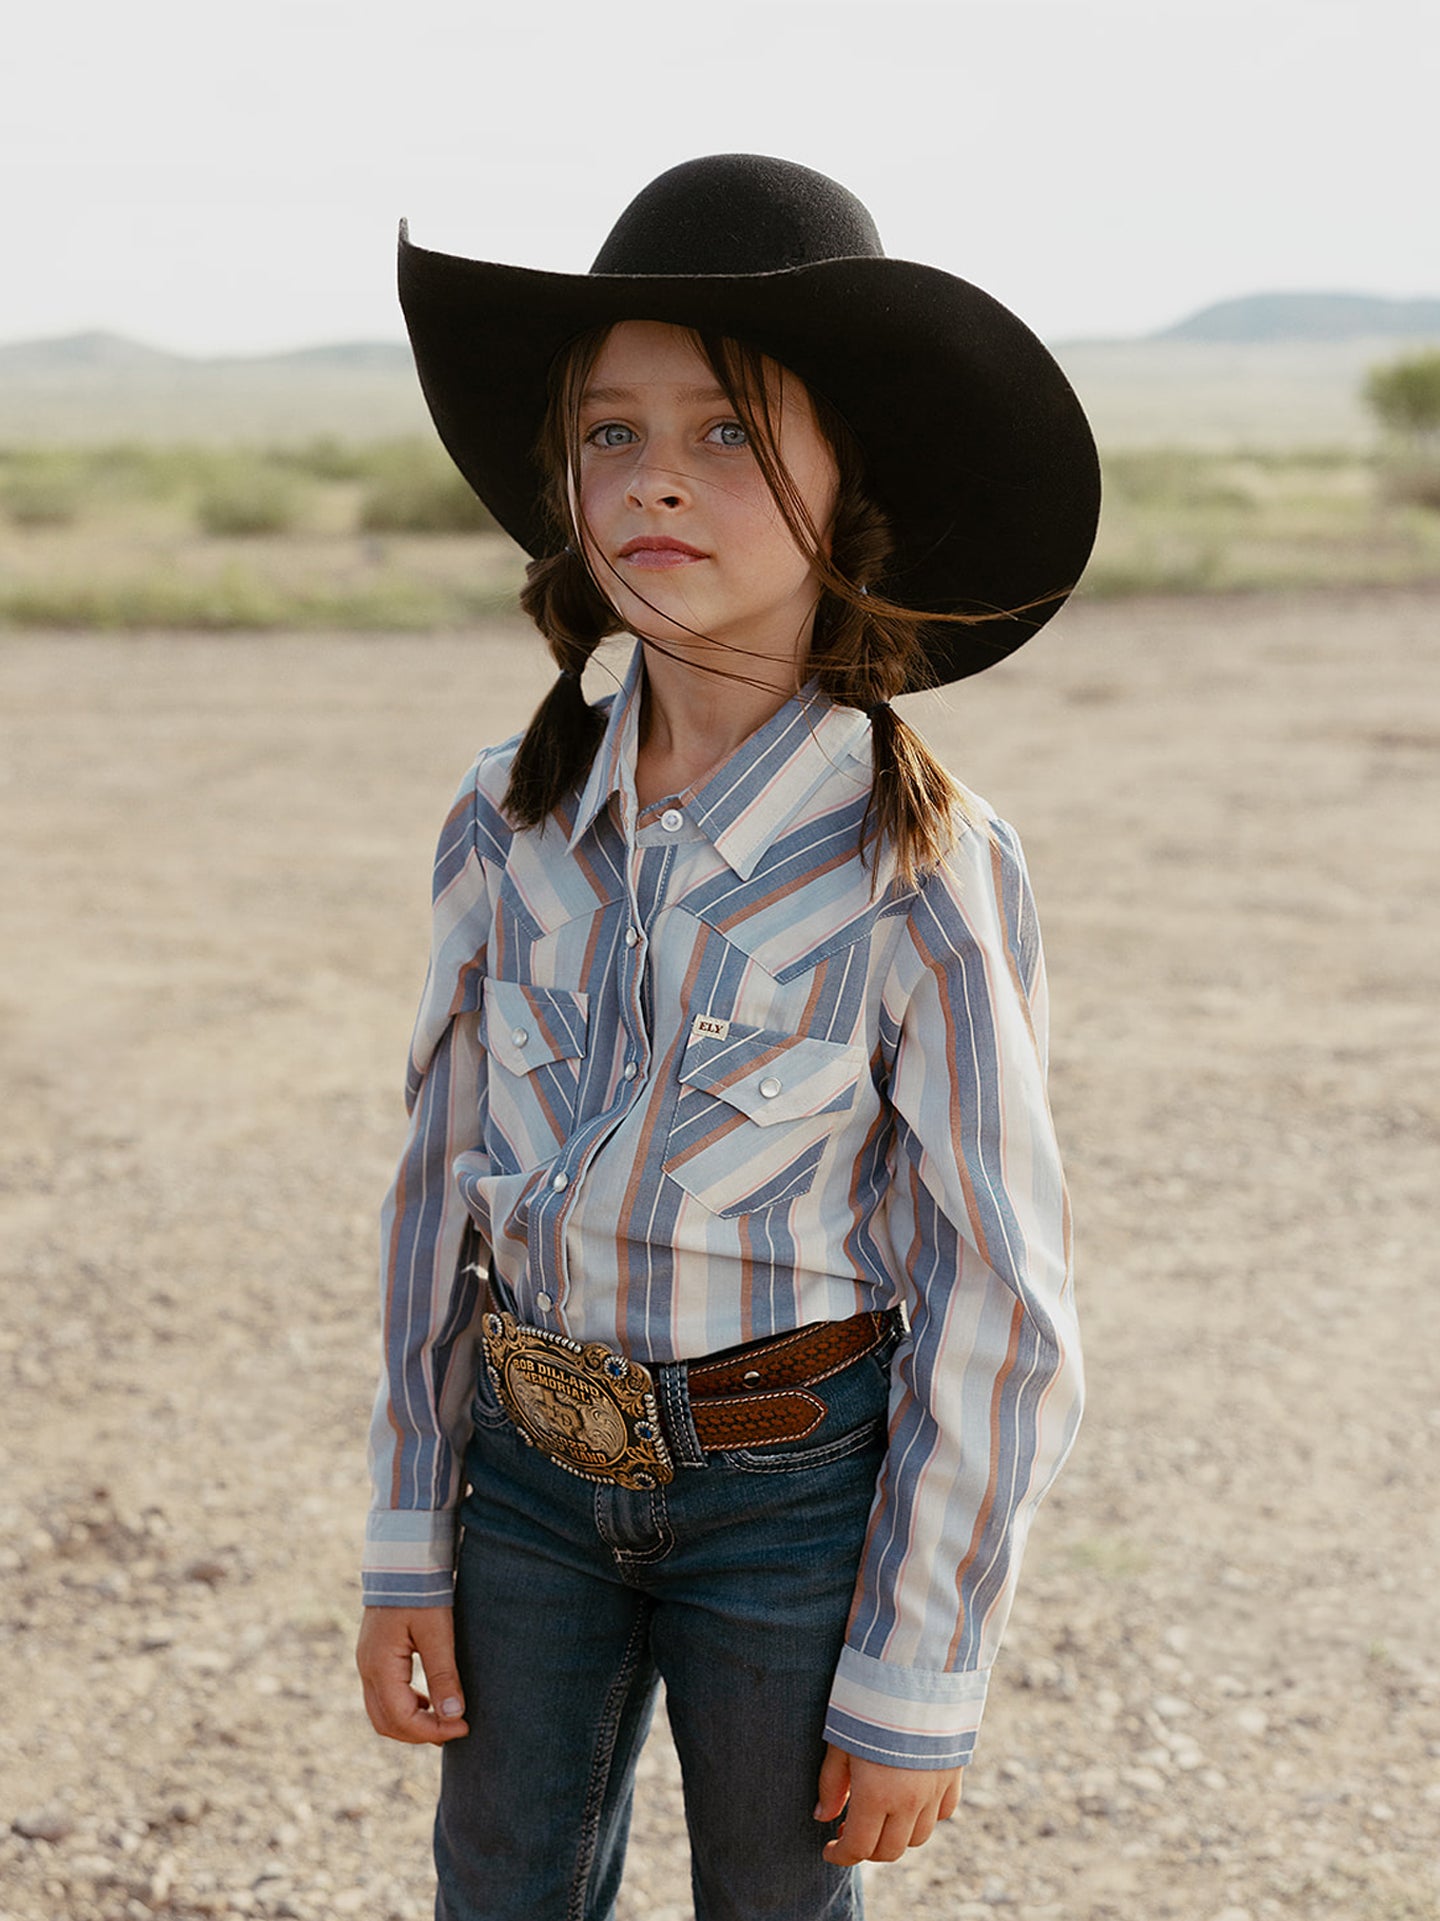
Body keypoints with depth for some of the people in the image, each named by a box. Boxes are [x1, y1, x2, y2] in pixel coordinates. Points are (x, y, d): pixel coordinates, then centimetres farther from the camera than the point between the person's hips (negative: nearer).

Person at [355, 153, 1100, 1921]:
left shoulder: (919, 872, -18)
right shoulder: (510, 826, -6)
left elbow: (997, 1305, -13)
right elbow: (441, 1183, 3)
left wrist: (919, 1683, -10)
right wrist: (408, 1547, 4)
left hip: (793, 1496, -3)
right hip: (534, 1459, 4)